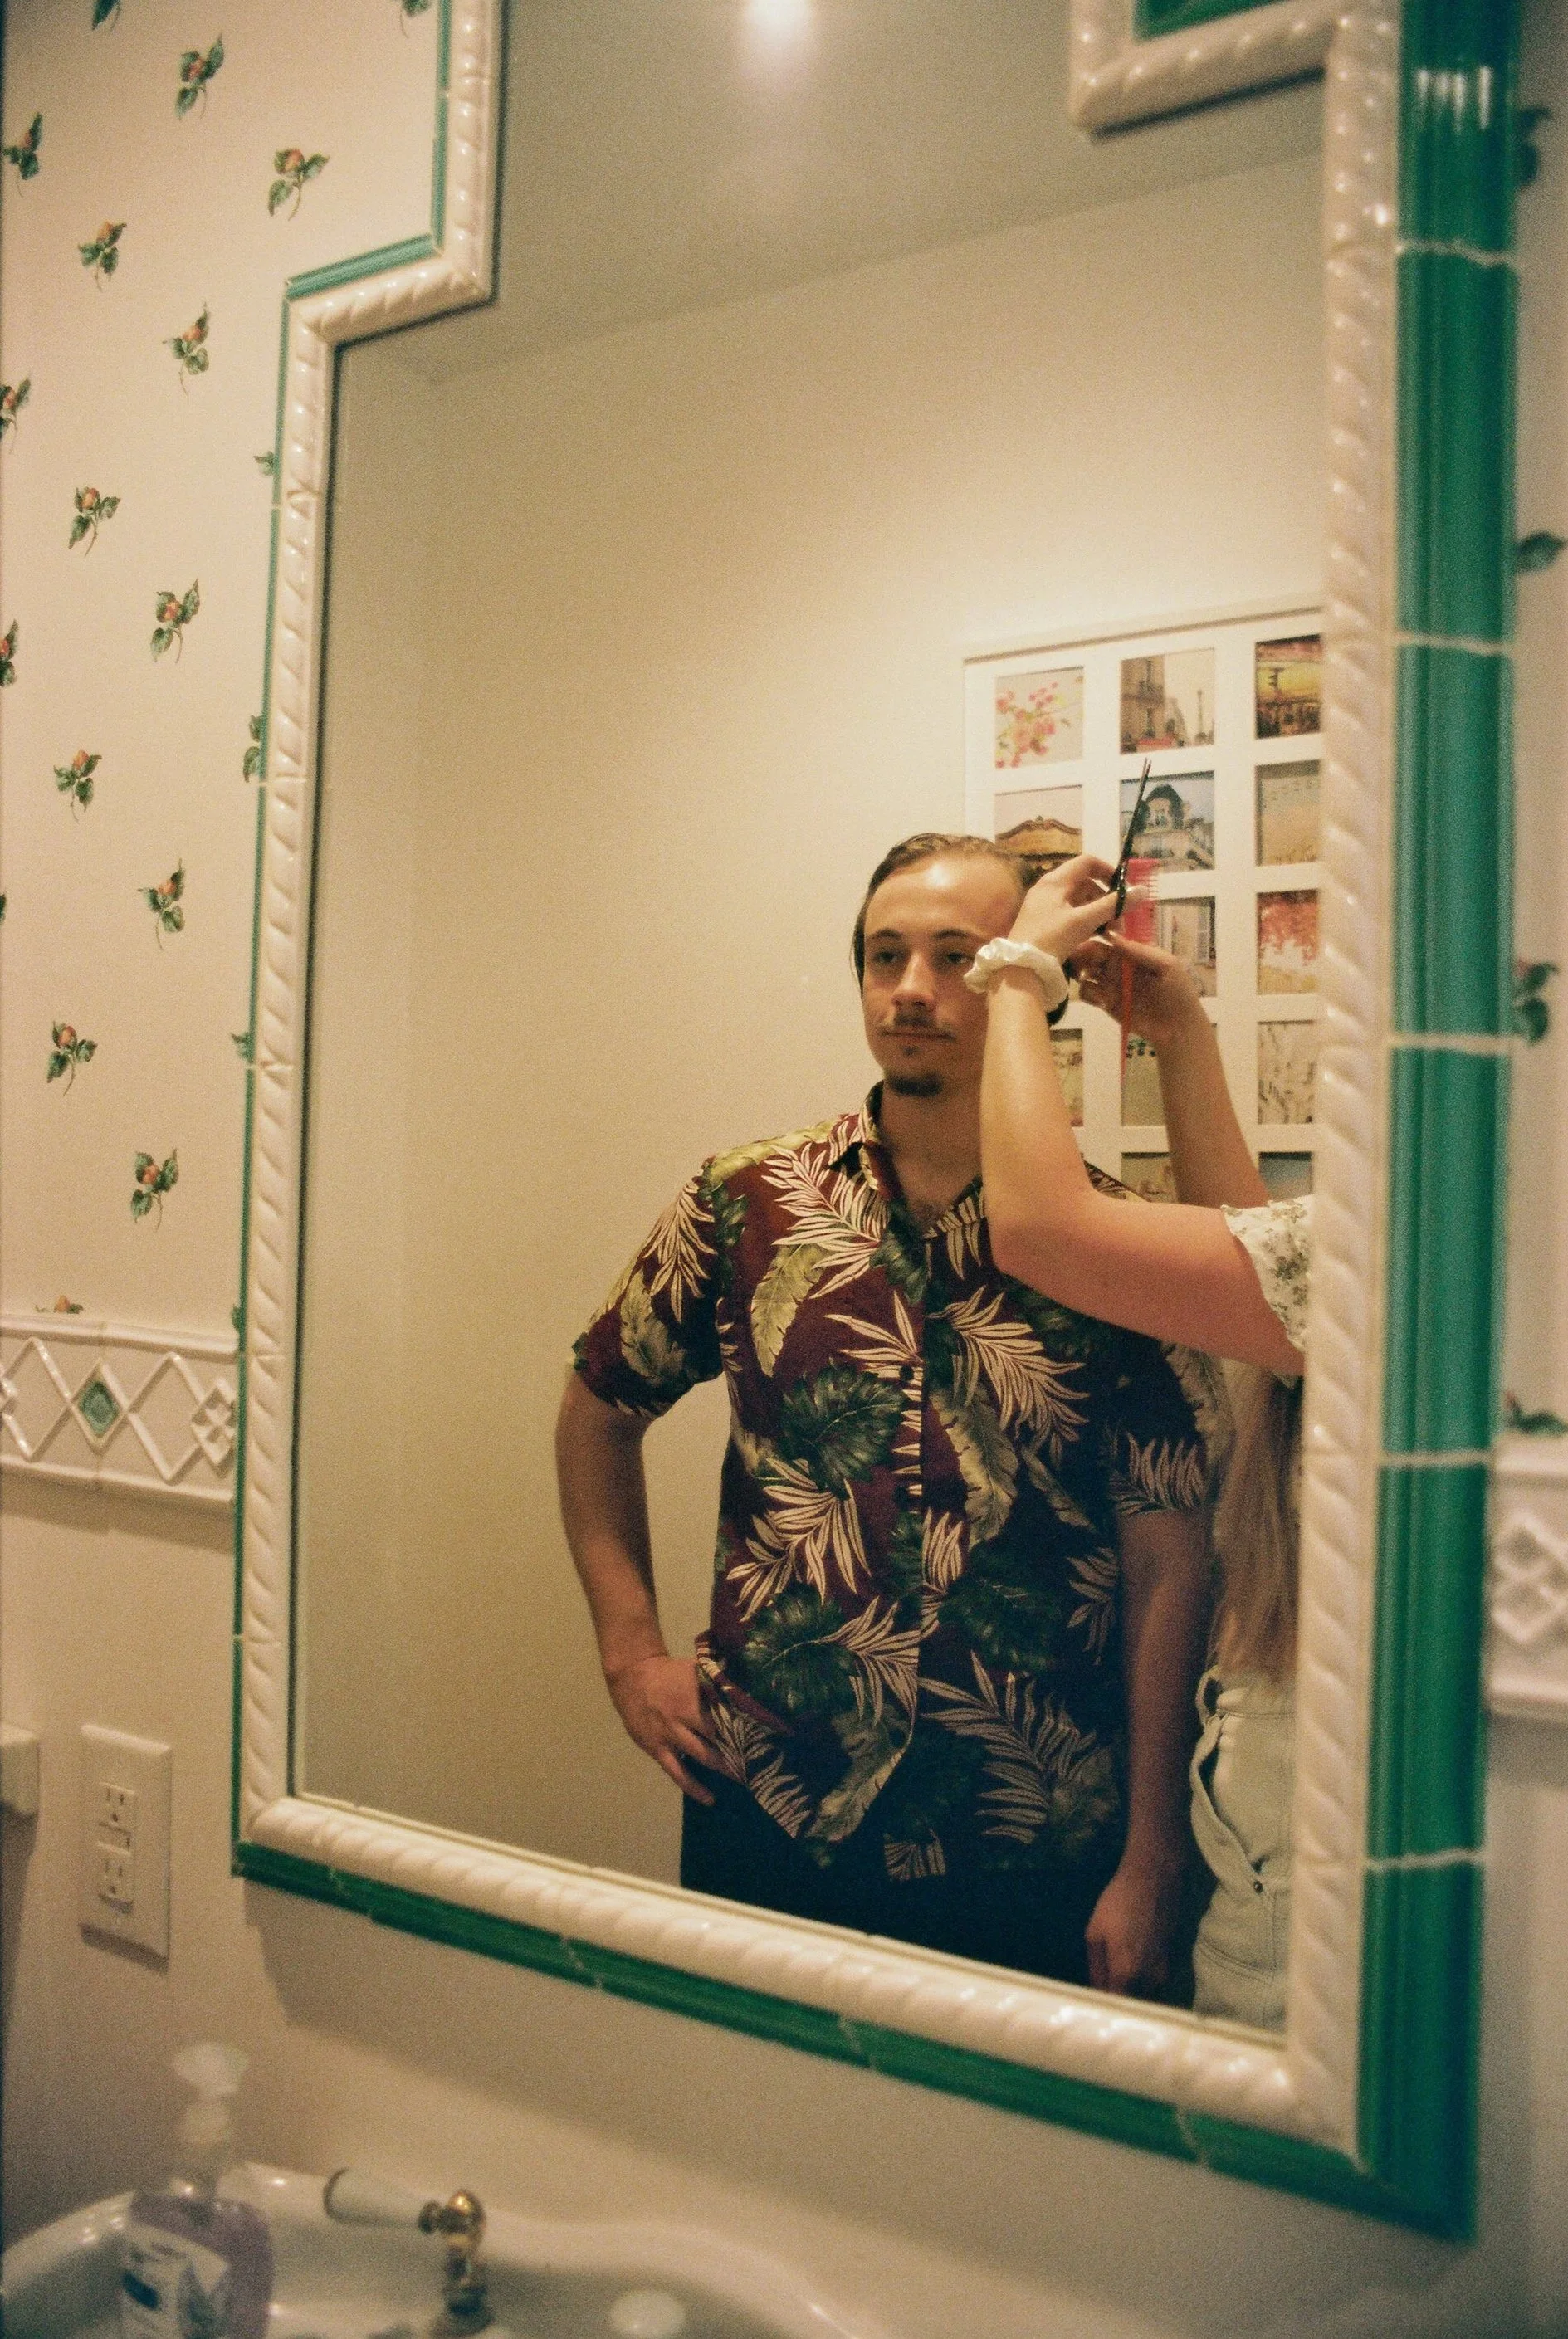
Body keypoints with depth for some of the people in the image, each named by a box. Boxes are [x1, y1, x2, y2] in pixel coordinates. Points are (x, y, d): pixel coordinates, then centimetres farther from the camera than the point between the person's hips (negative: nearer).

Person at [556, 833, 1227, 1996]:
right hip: (767, 1819, 2)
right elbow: (601, 1405, 12)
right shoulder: (748, 1203, -2)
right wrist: (632, 1649, 6)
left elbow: (1168, 1566, -5)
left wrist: (1150, 1868, -5)